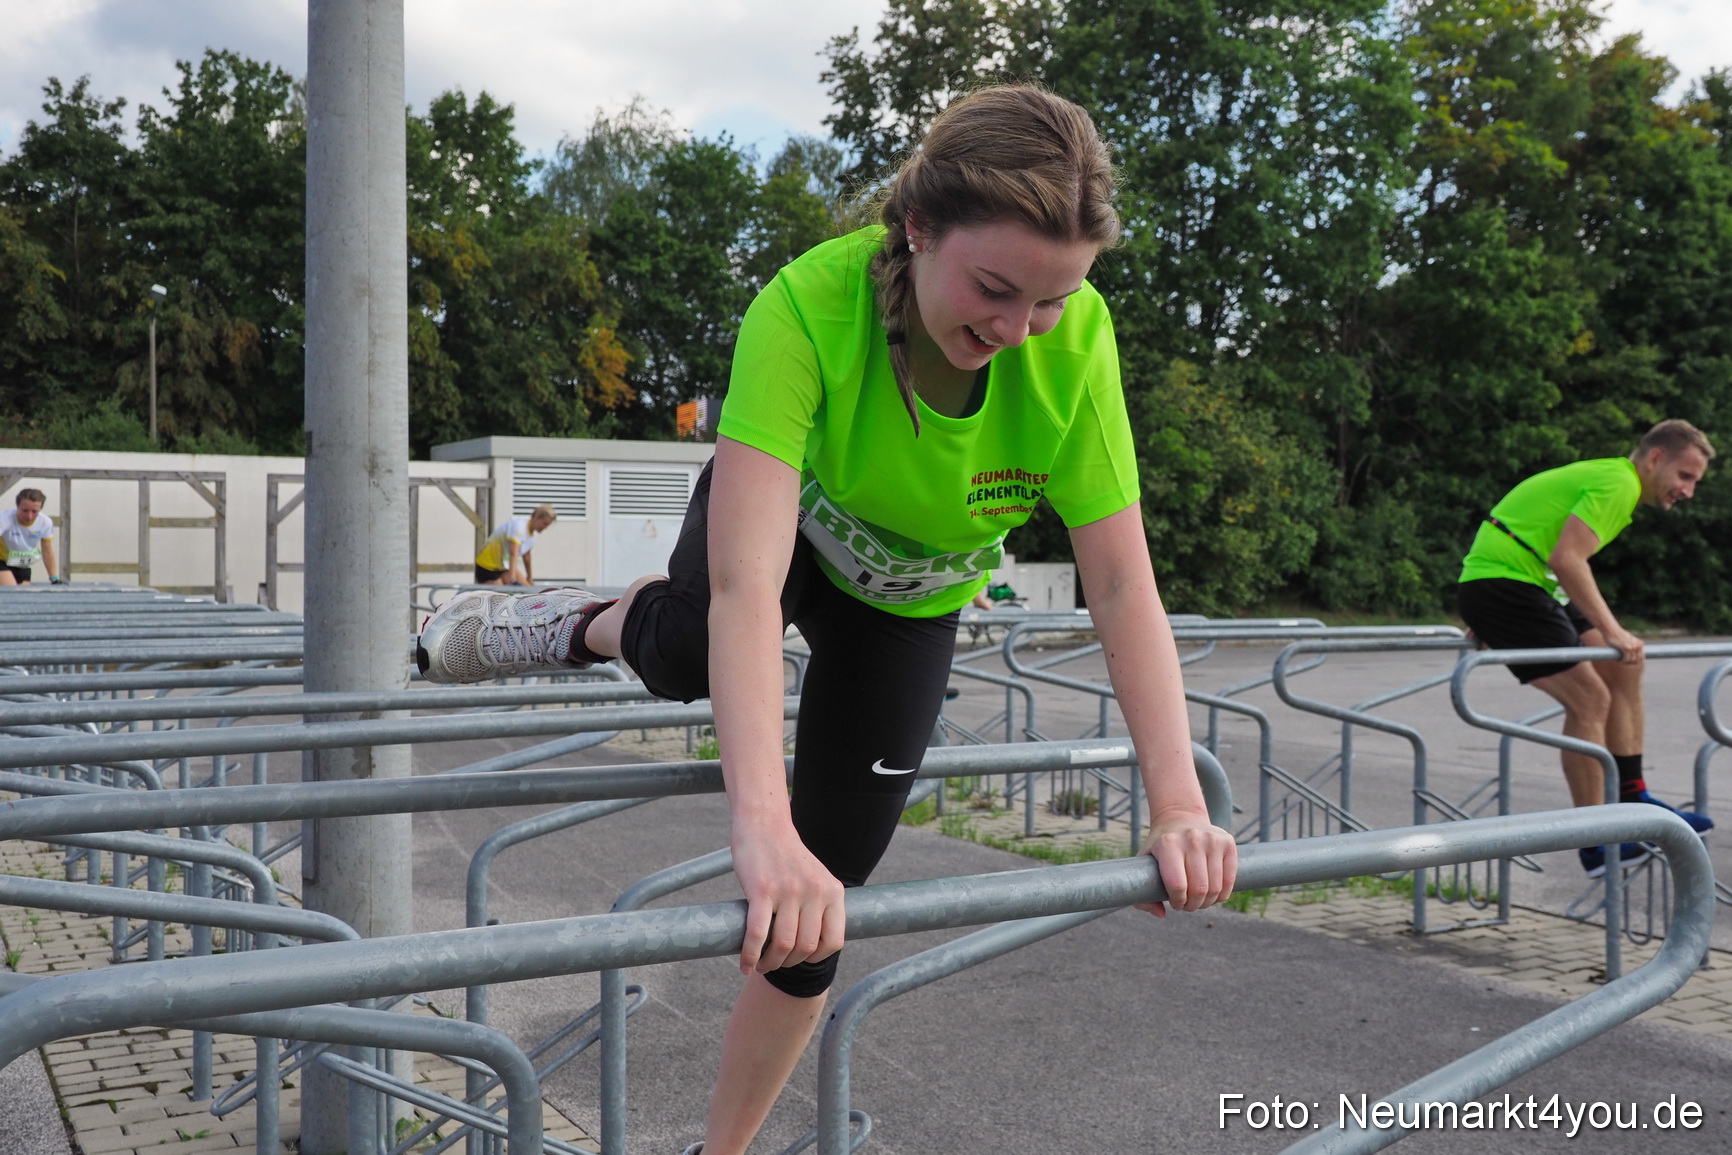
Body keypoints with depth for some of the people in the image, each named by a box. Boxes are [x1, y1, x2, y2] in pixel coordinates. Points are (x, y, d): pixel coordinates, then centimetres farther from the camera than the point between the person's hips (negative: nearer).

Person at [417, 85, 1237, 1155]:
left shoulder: (1075, 340, -33)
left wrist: (1180, 804, -39)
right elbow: (746, 583, -49)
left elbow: (1123, 585, -30)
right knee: (689, 658, -36)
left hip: (908, 595, 1)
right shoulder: (809, 307, -40)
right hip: (786, 513, -1)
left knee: (816, 899, -2)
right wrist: (762, 825, -60)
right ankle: (583, 627, 2)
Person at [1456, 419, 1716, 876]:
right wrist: (1611, 631, -24)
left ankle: (1632, 800, 17)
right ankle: (1596, 846, -4)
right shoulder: (1619, 482, -10)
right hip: (1502, 583, -11)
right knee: (1589, 699, -11)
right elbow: (1566, 559, -23)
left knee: (1623, 667, 12)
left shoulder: (1606, 478, 22)